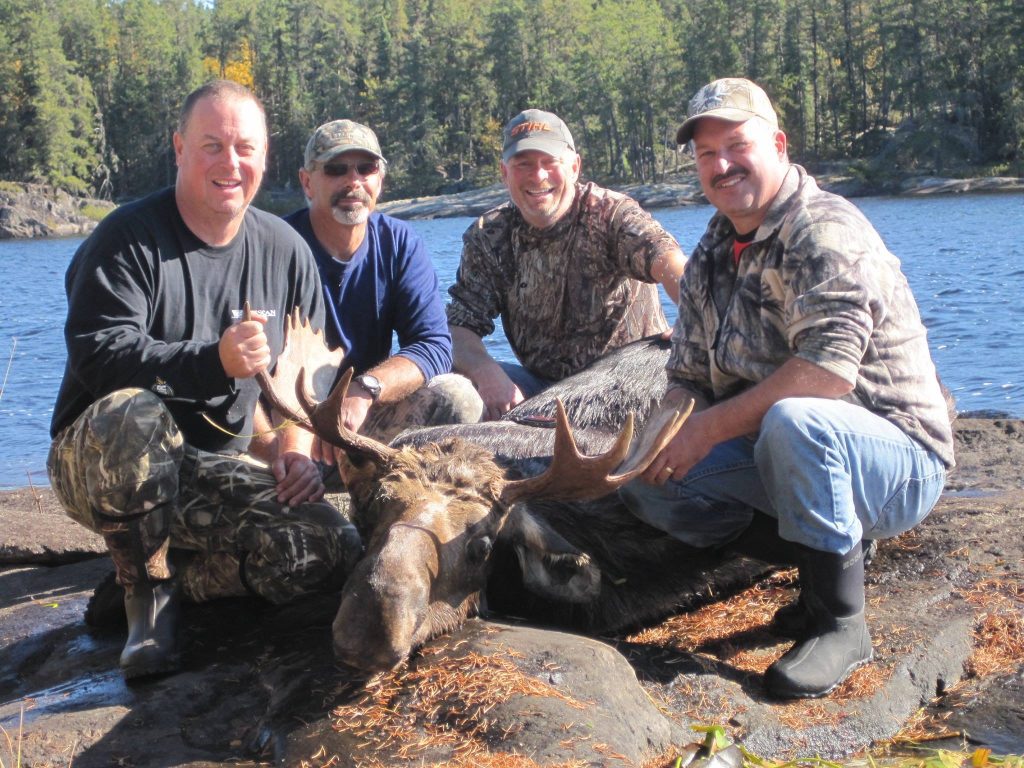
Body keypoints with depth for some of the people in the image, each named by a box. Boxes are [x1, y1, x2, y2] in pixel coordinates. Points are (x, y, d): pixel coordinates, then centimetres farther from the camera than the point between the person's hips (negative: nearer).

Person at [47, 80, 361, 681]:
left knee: (331, 552, -19)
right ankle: (148, 587, -13)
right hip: (97, 464, -3)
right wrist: (213, 362, -35)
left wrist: (297, 444, -7)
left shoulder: (284, 248, 6)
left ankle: (167, 577, 2)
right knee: (135, 413, -40)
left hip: (217, 475, 4)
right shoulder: (128, 239, -10)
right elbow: (97, 355, -23)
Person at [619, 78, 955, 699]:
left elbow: (830, 369, -30)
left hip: (899, 462, -8)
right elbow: (687, 376, 11)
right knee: (647, 484, -5)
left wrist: (712, 428, -26)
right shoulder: (712, 256, 10)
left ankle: (842, 620, -19)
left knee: (791, 421, -39)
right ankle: (831, 562, -1)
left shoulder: (826, 232, -17)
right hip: (778, 457, 8)